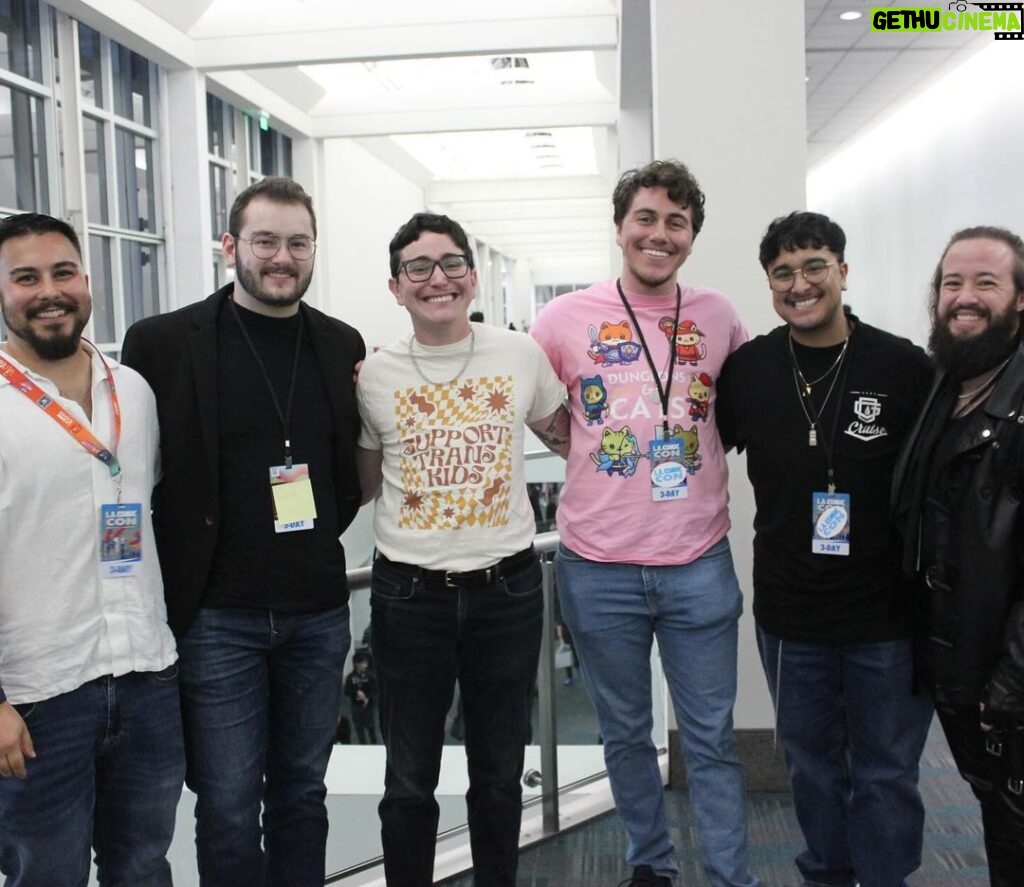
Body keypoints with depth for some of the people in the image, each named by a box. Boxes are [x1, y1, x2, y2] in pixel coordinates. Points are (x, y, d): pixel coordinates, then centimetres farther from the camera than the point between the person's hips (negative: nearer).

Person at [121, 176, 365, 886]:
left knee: (303, 790, 16)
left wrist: (323, 535, 7)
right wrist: (179, 574, -3)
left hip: (319, 609, 4)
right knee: (228, 803, 5)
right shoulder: (161, 342, -7)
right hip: (217, 614, -3)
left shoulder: (341, 344, 4)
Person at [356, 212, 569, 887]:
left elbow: (567, 437, 17)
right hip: (410, 595, 0)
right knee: (409, 782, 11)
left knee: (500, 775, 16)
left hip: (508, 586, 1)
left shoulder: (521, 354, 0)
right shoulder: (374, 375, 0)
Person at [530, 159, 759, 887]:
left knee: (713, 738, 8)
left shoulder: (718, 317, 2)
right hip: (599, 567, 0)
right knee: (626, 733, 15)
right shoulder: (567, 317, -3)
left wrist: (701, 450, 5)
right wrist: (591, 456, 0)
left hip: (699, 563, 0)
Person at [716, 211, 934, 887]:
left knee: (886, 774, 10)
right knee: (813, 764, 19)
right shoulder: (747, 368, -1)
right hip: (789, 613, 3)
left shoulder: (904, 367, -8)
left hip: (889, 615, -2)